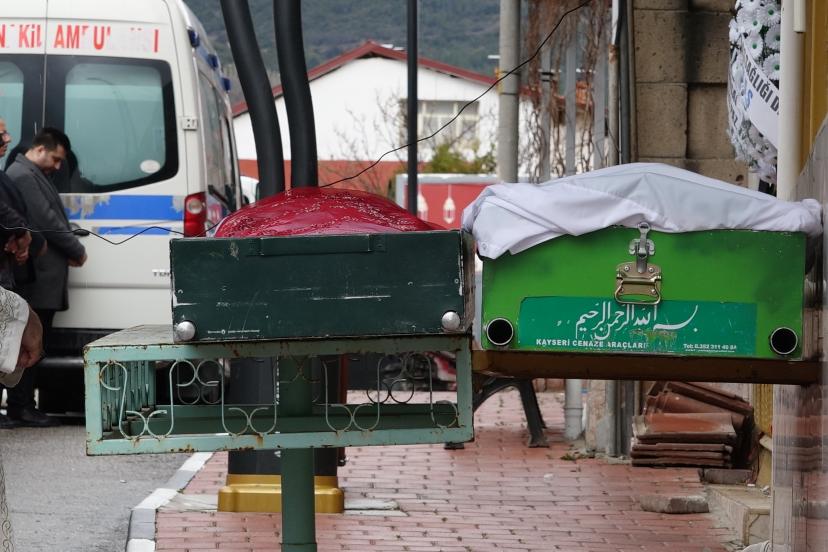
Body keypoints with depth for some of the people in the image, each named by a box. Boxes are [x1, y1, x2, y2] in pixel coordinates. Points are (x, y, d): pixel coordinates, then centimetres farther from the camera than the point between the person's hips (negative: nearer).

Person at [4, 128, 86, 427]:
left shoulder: (33, 176, 22)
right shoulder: (23, 176, -12)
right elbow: (46, 221, -17)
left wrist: (71, 250, 8)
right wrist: (77, 250, -7)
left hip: (42, 279, 10)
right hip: (37, 278, -10)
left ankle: (22, 405, 11)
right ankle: (20, 407, -6)